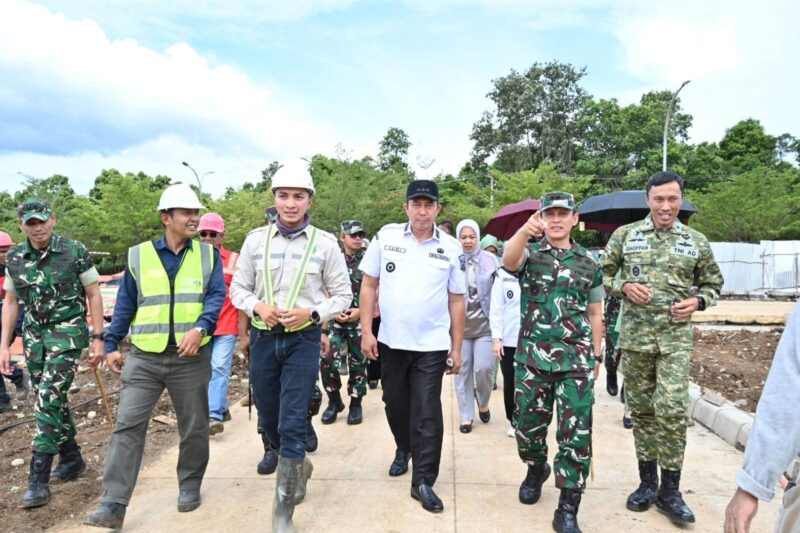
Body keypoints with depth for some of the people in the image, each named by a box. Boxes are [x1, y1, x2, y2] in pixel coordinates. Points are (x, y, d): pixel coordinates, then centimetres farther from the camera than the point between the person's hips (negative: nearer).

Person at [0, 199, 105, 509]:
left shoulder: (75, 252, -9)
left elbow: (94, 294, -4)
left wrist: (98, 338, -6)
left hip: (67, 333, -5)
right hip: (34, 335, 5)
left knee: (49, 399, -11)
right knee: (52, 400, 13)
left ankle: (38, 481, -4)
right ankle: (72, 460, 30)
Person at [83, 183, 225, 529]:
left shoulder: (208, 254, 3)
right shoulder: (138, 255, 5)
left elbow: (217, 296, -7)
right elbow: (125, 305, 8)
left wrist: (200, 328, -24)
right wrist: (111, 345, 5)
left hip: (191, 357, 0)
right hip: (143, 357, 1)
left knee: (194, 428, 10)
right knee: (128, 425, -3)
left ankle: (190, 486, 30)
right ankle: (113, 504, 4)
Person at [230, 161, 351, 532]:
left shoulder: (325, 244, -3)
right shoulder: (256, 239, 2)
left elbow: (343, 295, 1)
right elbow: (238, 289, 8)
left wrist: (312, 313, -16)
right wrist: (258, 306, -13)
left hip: (304, 340, -3)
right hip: (263, 339, 3)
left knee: (292, 424, -6)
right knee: (269, 421, 14)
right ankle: (297, 466, 45)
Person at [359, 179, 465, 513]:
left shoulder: (451, 248, -2)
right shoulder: (386, 236, -3)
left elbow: (456, 300, 3)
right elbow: (369, 285, 1)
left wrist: (456, 348, 2)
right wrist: (366, 331, -5)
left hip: (432, 346, -1)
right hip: (390, 341, 2)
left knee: (427, 414, 2)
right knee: (395, 403, 18)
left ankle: (423, 481, 16)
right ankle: (403, 449, 46)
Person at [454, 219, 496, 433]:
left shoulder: (490, 260, 1)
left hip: (484, 323, 0)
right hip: (460, 324, 0)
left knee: (484, 367, -6)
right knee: (462, 370, 6)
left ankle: (483, 401, 25)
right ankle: (466, 415, 21)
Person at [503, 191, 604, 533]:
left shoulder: (589, 262, 9)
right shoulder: (529, 253, 3)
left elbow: (595, 313, 13)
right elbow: (508, 261, -24)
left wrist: (595, 356, 9)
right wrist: (525, 231, -43)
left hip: (576, 360, 1)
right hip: (532, 356, 0)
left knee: (576, 432, -1)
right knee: (528, 425, 13)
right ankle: (536, 470, 42)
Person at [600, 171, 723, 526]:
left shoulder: (697, 241, 6)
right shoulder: (625, 235, 4)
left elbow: (713, 284, 14)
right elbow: (603, 274, 8)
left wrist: (696, 301, -6)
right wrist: (624, 286, -11)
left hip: (676, 337, 0)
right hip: (634, 335, 1)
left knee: (672, 410, -8)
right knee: (641, 409, 9)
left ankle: (670, 490, 9)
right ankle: (647, 482, 24)